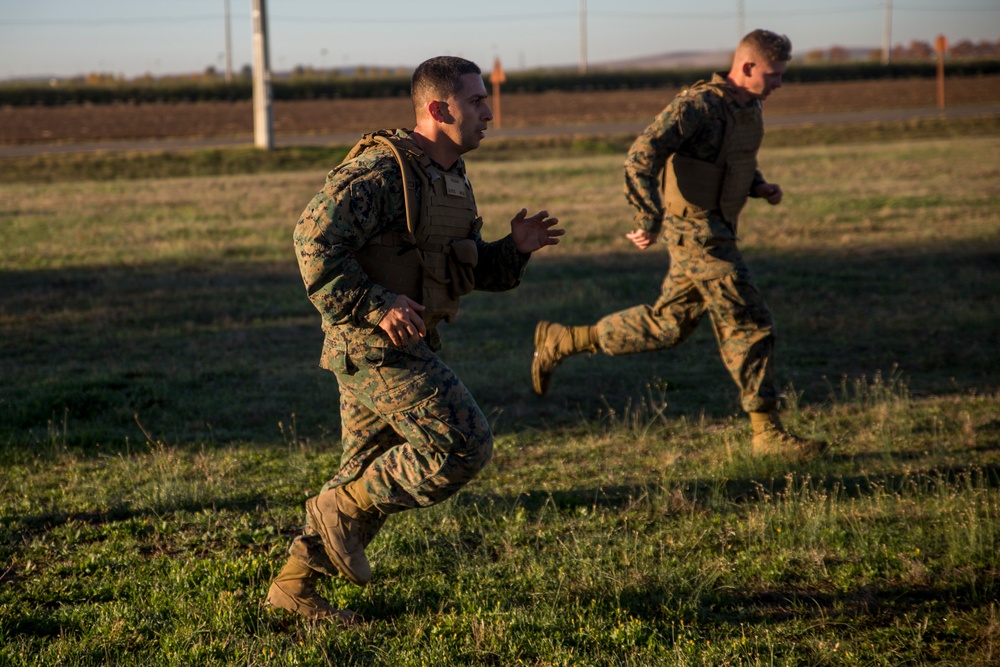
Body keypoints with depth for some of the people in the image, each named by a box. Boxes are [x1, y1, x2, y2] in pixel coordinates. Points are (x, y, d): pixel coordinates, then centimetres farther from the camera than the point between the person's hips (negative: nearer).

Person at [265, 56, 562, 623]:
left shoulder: (450, 179, 13)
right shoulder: (383, 171, -16)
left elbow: (471, 271, 20)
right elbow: (315, 240, -23)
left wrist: (517, 247, 1)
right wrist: (376, 306, -27)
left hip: (402, 345, 10)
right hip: (374, 344, -10)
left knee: (373, 477, 13)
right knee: (463, 446, -13)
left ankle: (294, 585, 23)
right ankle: (343, 510, 0)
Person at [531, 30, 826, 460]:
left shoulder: (749, 109, 11)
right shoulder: (698, 106, -18)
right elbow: (642, 155, -24)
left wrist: (759, 186, 8)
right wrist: (649, 220, -27)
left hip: (717, 232, 9)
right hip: (698, 232, -9)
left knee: (665, 326, 15)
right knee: (749, 324, -7)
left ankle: (559, 341, 23)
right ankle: (766, 433, 1)